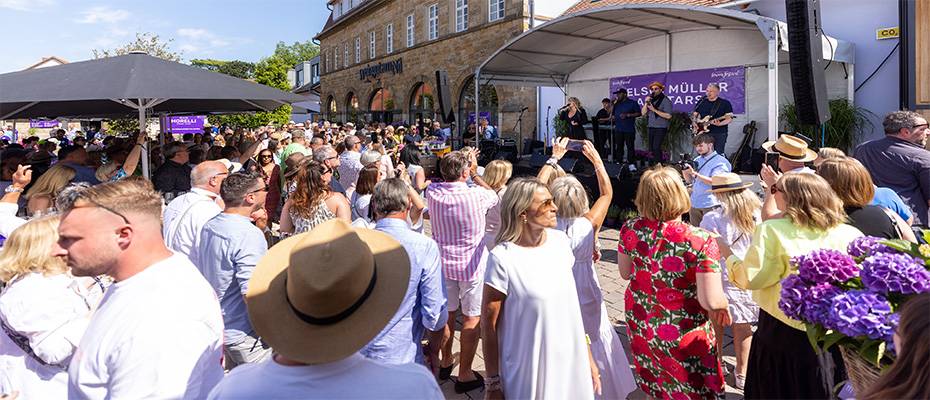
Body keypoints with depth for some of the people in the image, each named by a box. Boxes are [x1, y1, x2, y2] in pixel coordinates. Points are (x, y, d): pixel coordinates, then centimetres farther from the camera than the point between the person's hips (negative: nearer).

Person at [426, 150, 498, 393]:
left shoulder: (433, 192, -9)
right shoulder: (477, 195, -21)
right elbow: (494, 196, 3)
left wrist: (462, 163, 13)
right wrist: (475, 173, 8)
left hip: (443, 263, 5)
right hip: (472, 265, -4)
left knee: (447, 314, 20)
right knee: (471, 319, 8)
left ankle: (446, 362, 38)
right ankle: (464, 375, 17)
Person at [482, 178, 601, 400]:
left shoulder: (561, 241, -3)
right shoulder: (503, 257, -21)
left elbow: (571, 304, 7)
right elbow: (489, 324, -13)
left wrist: (587, 356, 11)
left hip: (570, 363, 5)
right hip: (527, 372, -5)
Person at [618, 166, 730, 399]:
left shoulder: (631, 229, -13)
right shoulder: (701, 241, -26)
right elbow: (711, 302, -24)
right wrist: (723, 304, -3)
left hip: (640, 326, 4)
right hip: (683, 337, -4)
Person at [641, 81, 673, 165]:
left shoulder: (665, 100, -6)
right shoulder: (650, 99, 13)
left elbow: (668, 116, -15)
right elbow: (643, 113, 9)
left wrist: (654, 110, -16)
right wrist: (646, 103, -6)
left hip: (660, 128, -6)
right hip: (650, 127, 6)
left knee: (656, 148, -15)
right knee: (651, 149, 6)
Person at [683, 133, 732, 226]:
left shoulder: (720, 162, -5)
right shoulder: (697, 160, 15)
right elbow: (689, 180, 17)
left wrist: (695, 173, -23)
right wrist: (685, 171, -4)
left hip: (710, 205, -6)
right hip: (694, 203, 6)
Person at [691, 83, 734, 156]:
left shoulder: (725, 103, 0)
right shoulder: (701, 102, 13)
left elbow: (729, 118, -4)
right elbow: (694, 114, 19)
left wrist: (719, 124, -21)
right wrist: (694, 123, -1)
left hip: (719, 134, -4)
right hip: (703, 133, 4)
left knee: (719, 154, -10)